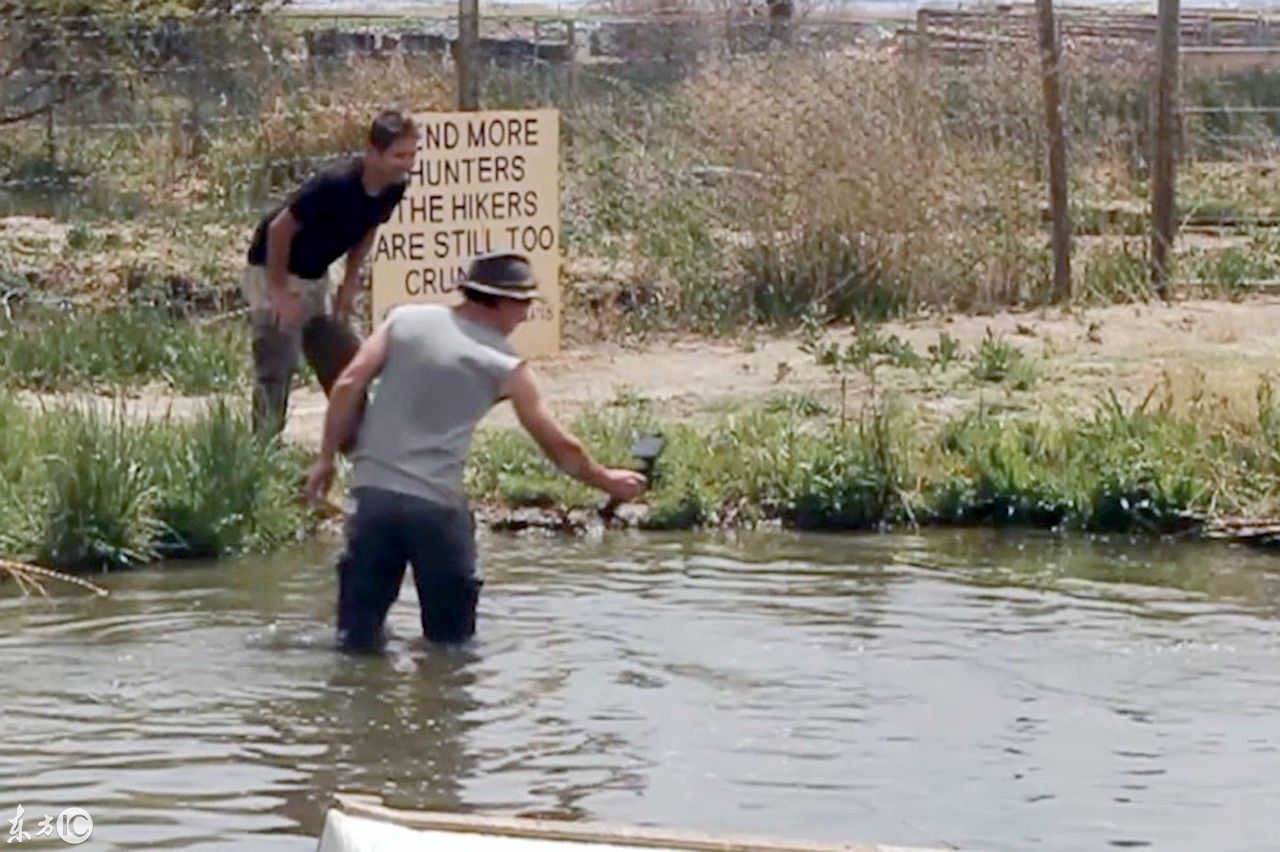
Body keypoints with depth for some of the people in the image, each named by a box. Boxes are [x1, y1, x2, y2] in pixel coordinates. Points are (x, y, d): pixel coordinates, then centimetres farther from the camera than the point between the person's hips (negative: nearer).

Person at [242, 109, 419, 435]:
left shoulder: (394, 189, -11)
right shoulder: (336, 185, -34)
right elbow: (280, 228, -26)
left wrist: (350, 283, 5)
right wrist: (279, 291, -21)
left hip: (316, 274, 8)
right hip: (274, 268, -8)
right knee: (277, 368, -7)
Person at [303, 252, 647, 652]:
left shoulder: (405, 320, 7)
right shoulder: (505, 366, 1)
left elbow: (348, 385, 0)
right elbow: (559, 447, 7)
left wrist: (326, 458, 7)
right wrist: (607, 481, 23)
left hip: (372, 492, 3)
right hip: (436, 505, -3)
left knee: (359, 636, 9)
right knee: (451, 641, 12)